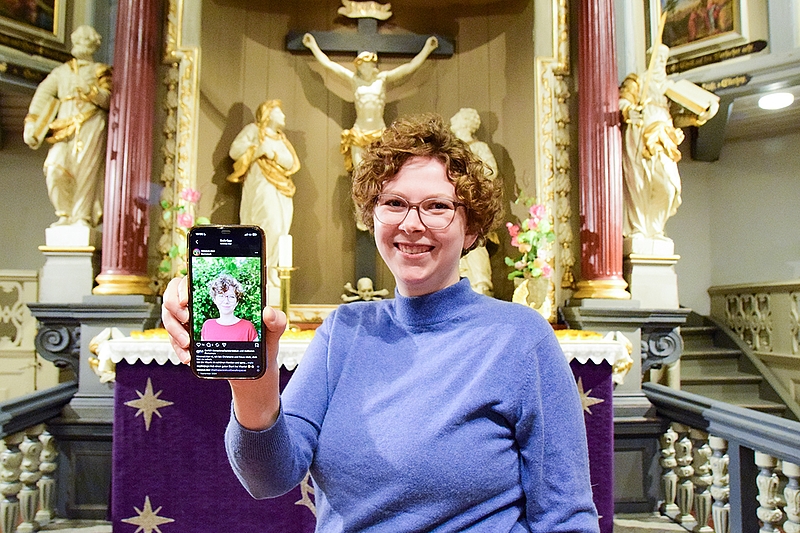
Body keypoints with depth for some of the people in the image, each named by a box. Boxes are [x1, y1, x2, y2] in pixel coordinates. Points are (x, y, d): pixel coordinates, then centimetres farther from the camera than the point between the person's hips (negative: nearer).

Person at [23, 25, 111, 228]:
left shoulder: (100, 71, 17)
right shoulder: (61, 71, 24)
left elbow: (107, 99, 1)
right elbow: (43, 94, 13)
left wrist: (90, 90, -19)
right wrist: (31, 123, 1)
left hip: (90, 126, -3)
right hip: (65, 128, 3)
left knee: (85, 171, -12)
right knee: (55, 169, -13)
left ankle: (82, 217, -9)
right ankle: (65, 214, -3)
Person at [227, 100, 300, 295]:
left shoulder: (280, 139, 26)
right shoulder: (253, 130, 9)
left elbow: (291, 163, 10)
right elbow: (235, 151, -3)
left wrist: (274, 153, -4)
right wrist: (259, 148, -9)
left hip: (281, 189, 7)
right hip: (261, 186, -7)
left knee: (281, 228, -4)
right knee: (270, 225, -20)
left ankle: (270, 269, 3)